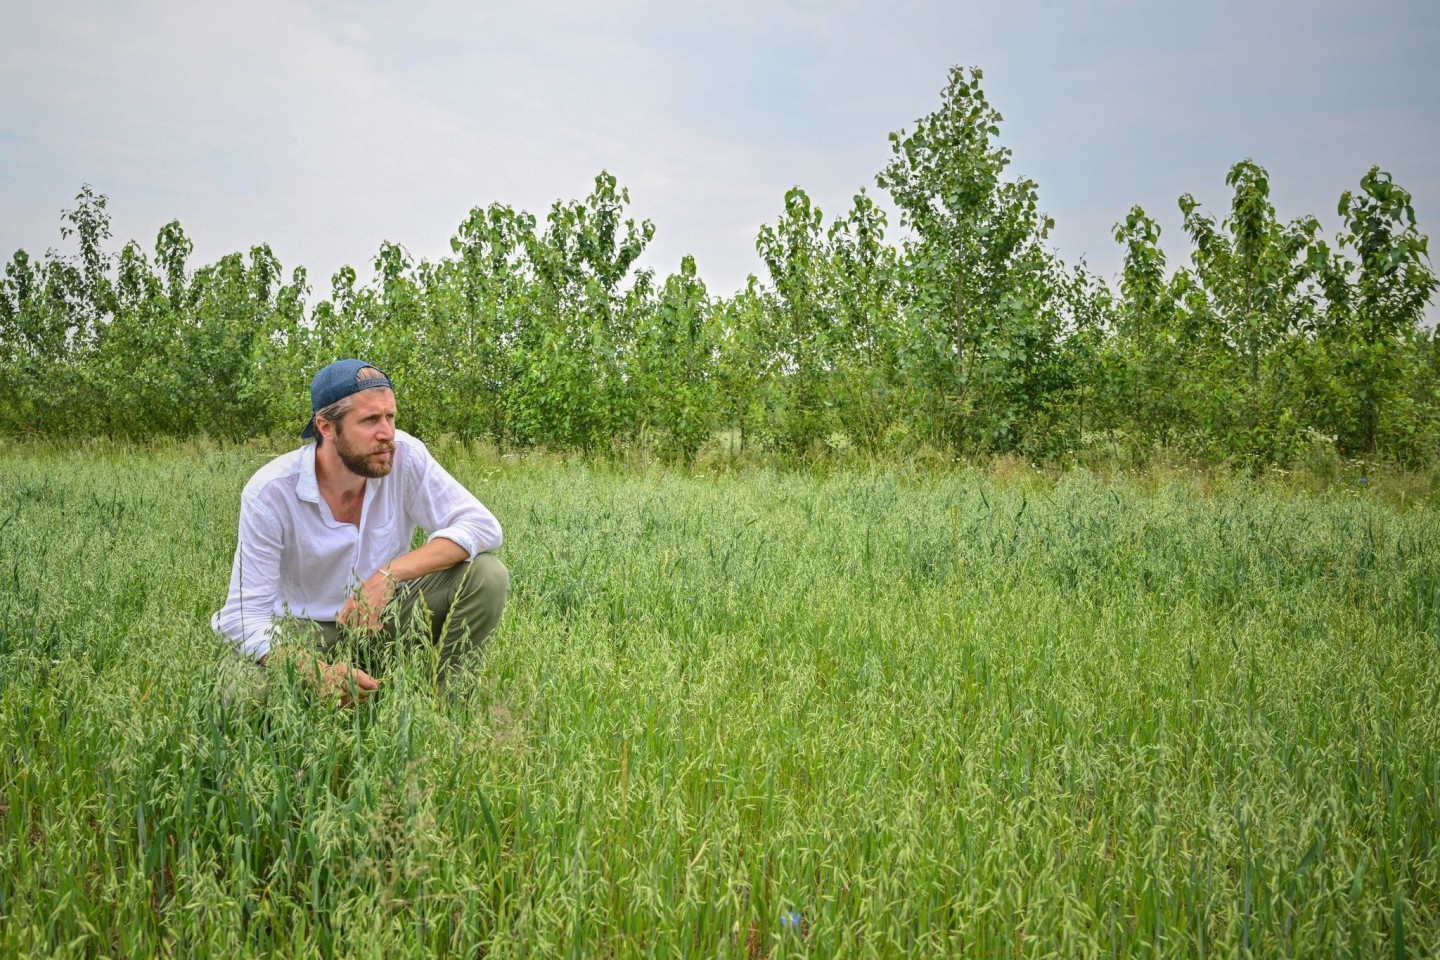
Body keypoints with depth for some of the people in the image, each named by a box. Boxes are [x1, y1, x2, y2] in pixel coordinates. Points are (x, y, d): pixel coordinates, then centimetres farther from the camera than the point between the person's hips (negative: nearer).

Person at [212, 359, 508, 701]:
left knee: (486, 576, -22)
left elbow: (483, 525, -20)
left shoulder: (404, 455, -17)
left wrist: (390, 573, -34)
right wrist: (316, 671, -43)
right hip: (304, 626, -2)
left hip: (385, 614, 2)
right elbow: (247, 612, -22)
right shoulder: (269, 492, -22)